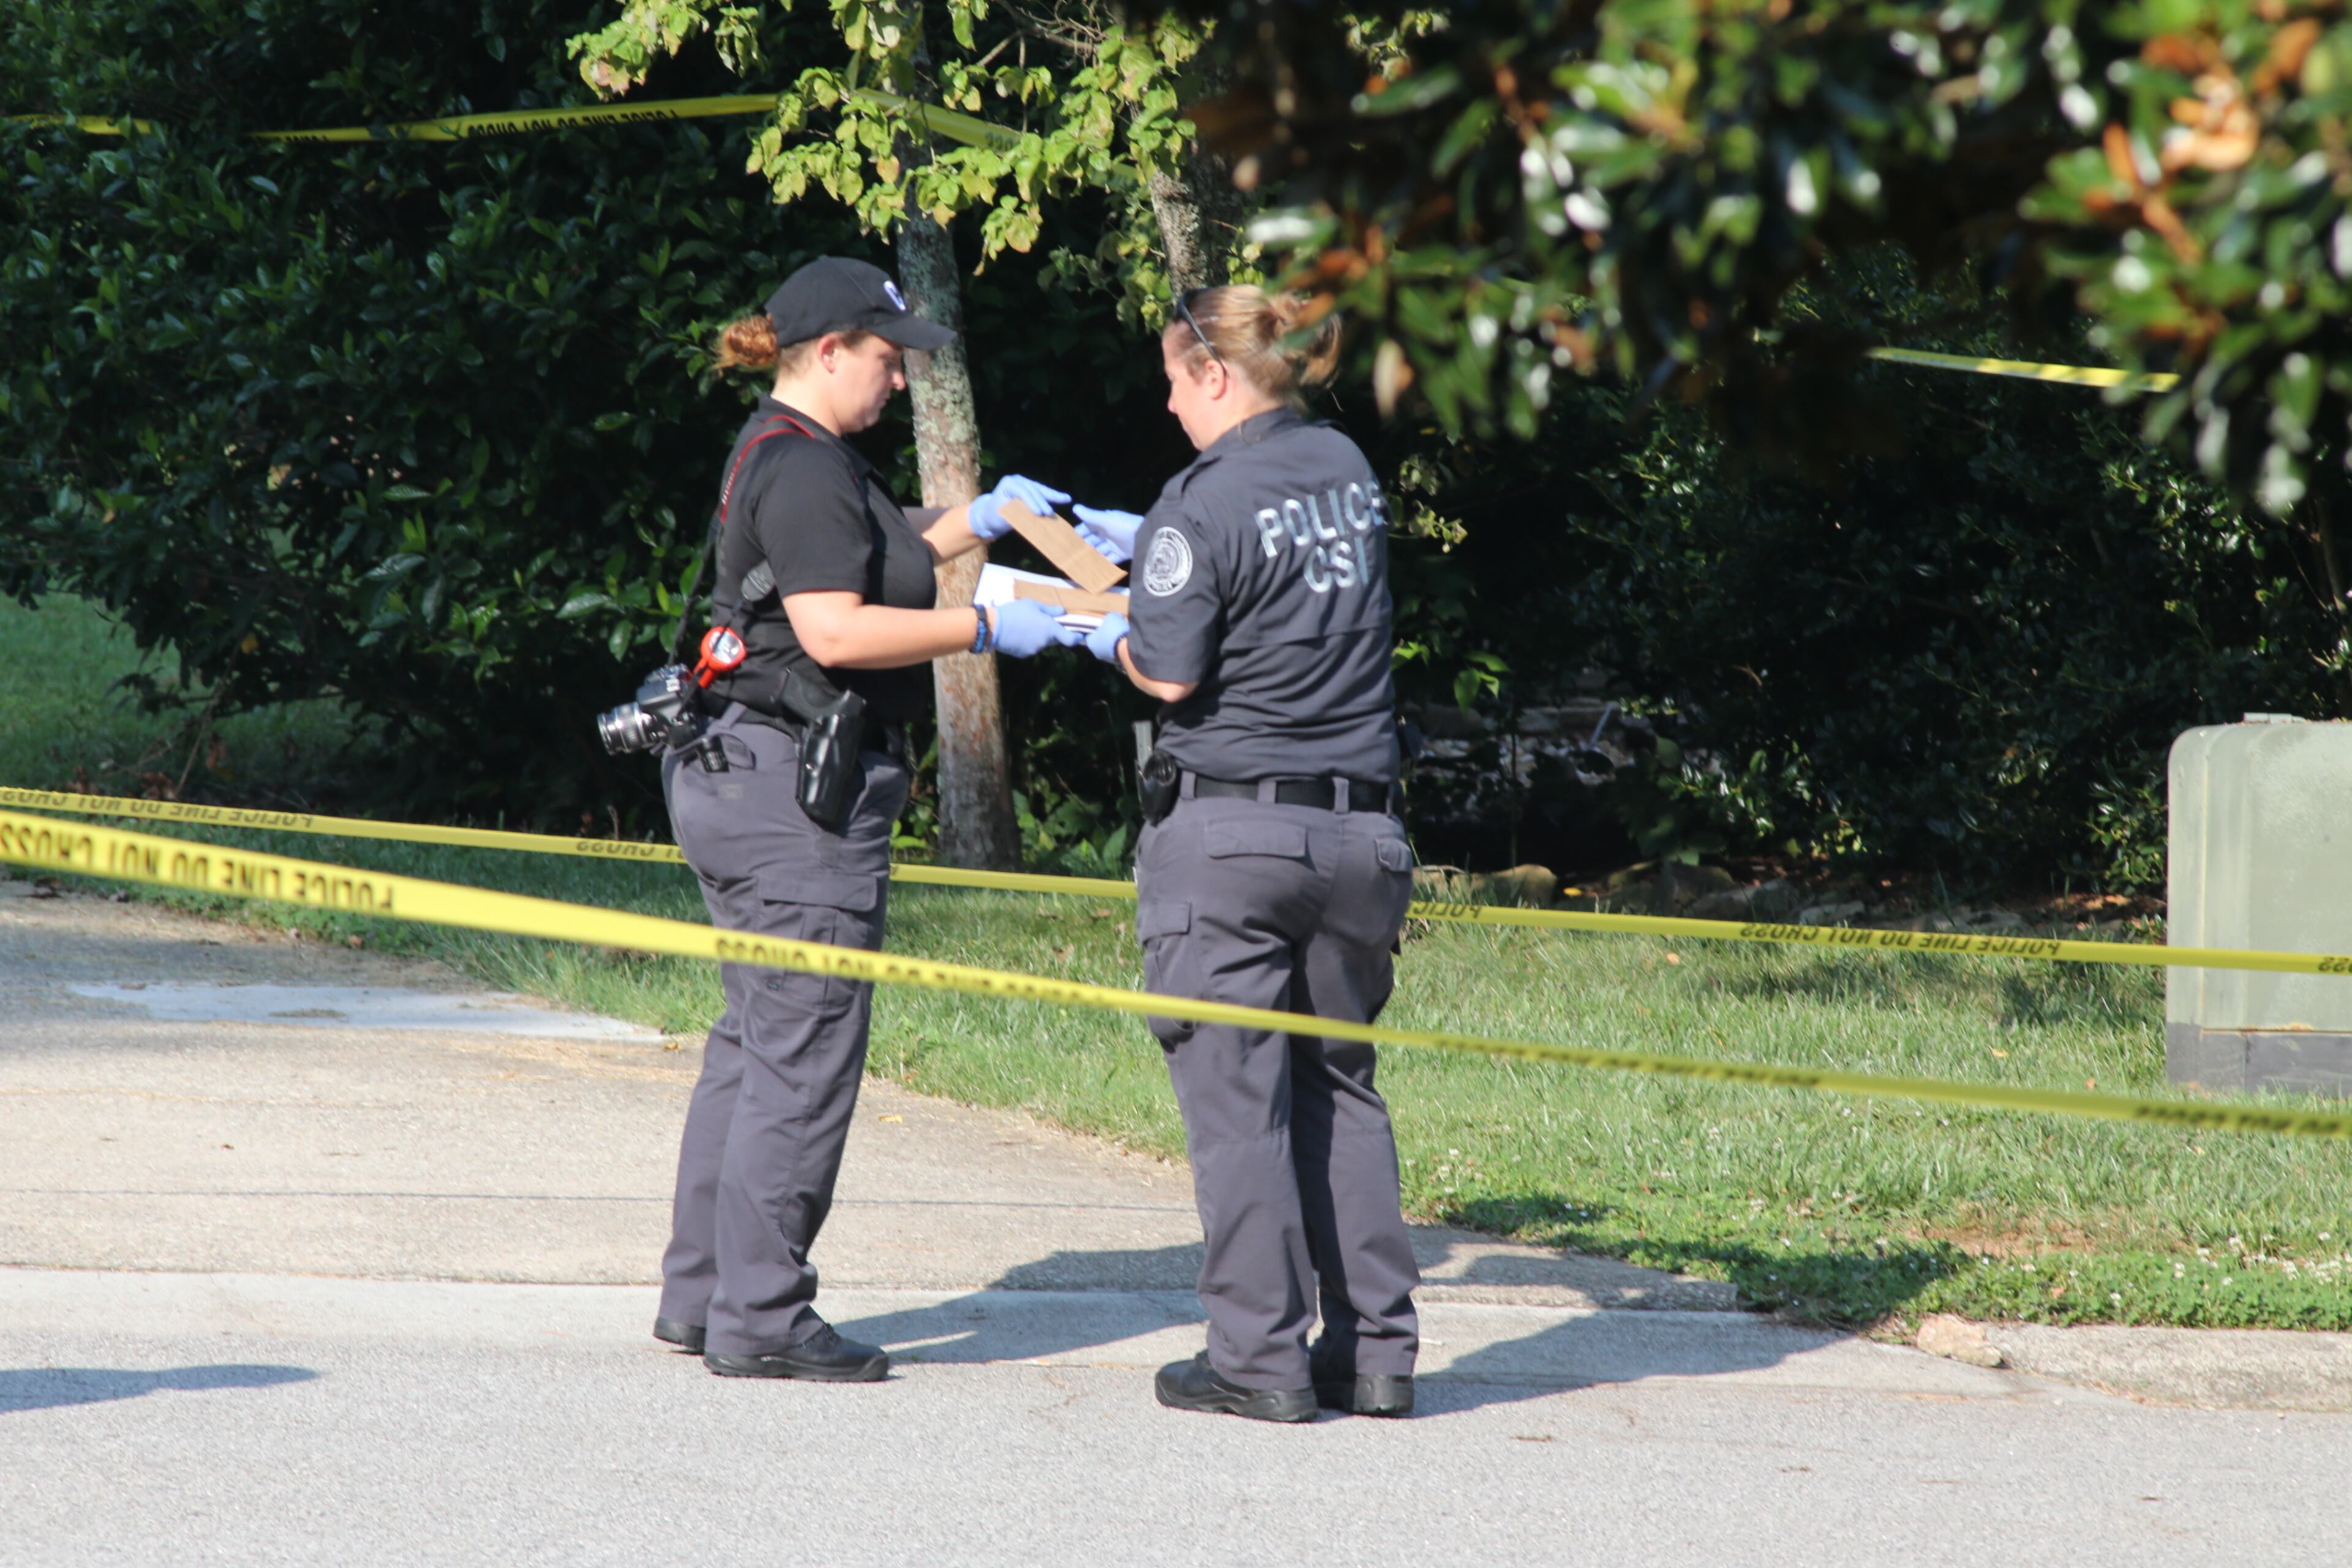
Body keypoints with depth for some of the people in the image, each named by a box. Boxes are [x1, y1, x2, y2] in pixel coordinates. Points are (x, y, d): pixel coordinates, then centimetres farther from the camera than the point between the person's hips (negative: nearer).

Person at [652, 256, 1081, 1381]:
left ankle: (702, 1293, 18)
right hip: (798, 788, -11)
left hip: (743, 781, 11)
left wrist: (972, 523, 23)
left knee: (754, 1041, 15)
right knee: (803, 1053, -7)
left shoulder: (785, 455, 18)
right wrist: (984, 629, -17)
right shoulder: (802, 467, -15)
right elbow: (835, 630, -23)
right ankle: (760, 1318, -5)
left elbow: (861, 564, 32)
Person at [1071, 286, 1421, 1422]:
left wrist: (1111, 637, 8)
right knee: (1338, 1084, 15)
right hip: (1358, 827, 6)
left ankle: (1259, 1357, 0)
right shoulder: (1348, 469, 8)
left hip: (1230, 826, -6)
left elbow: (1170, 676, -12)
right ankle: (1375, 1349, 12)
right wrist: (1145, 543, 23)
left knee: (1235, 1094, 0)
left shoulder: (1205, 503, -14)